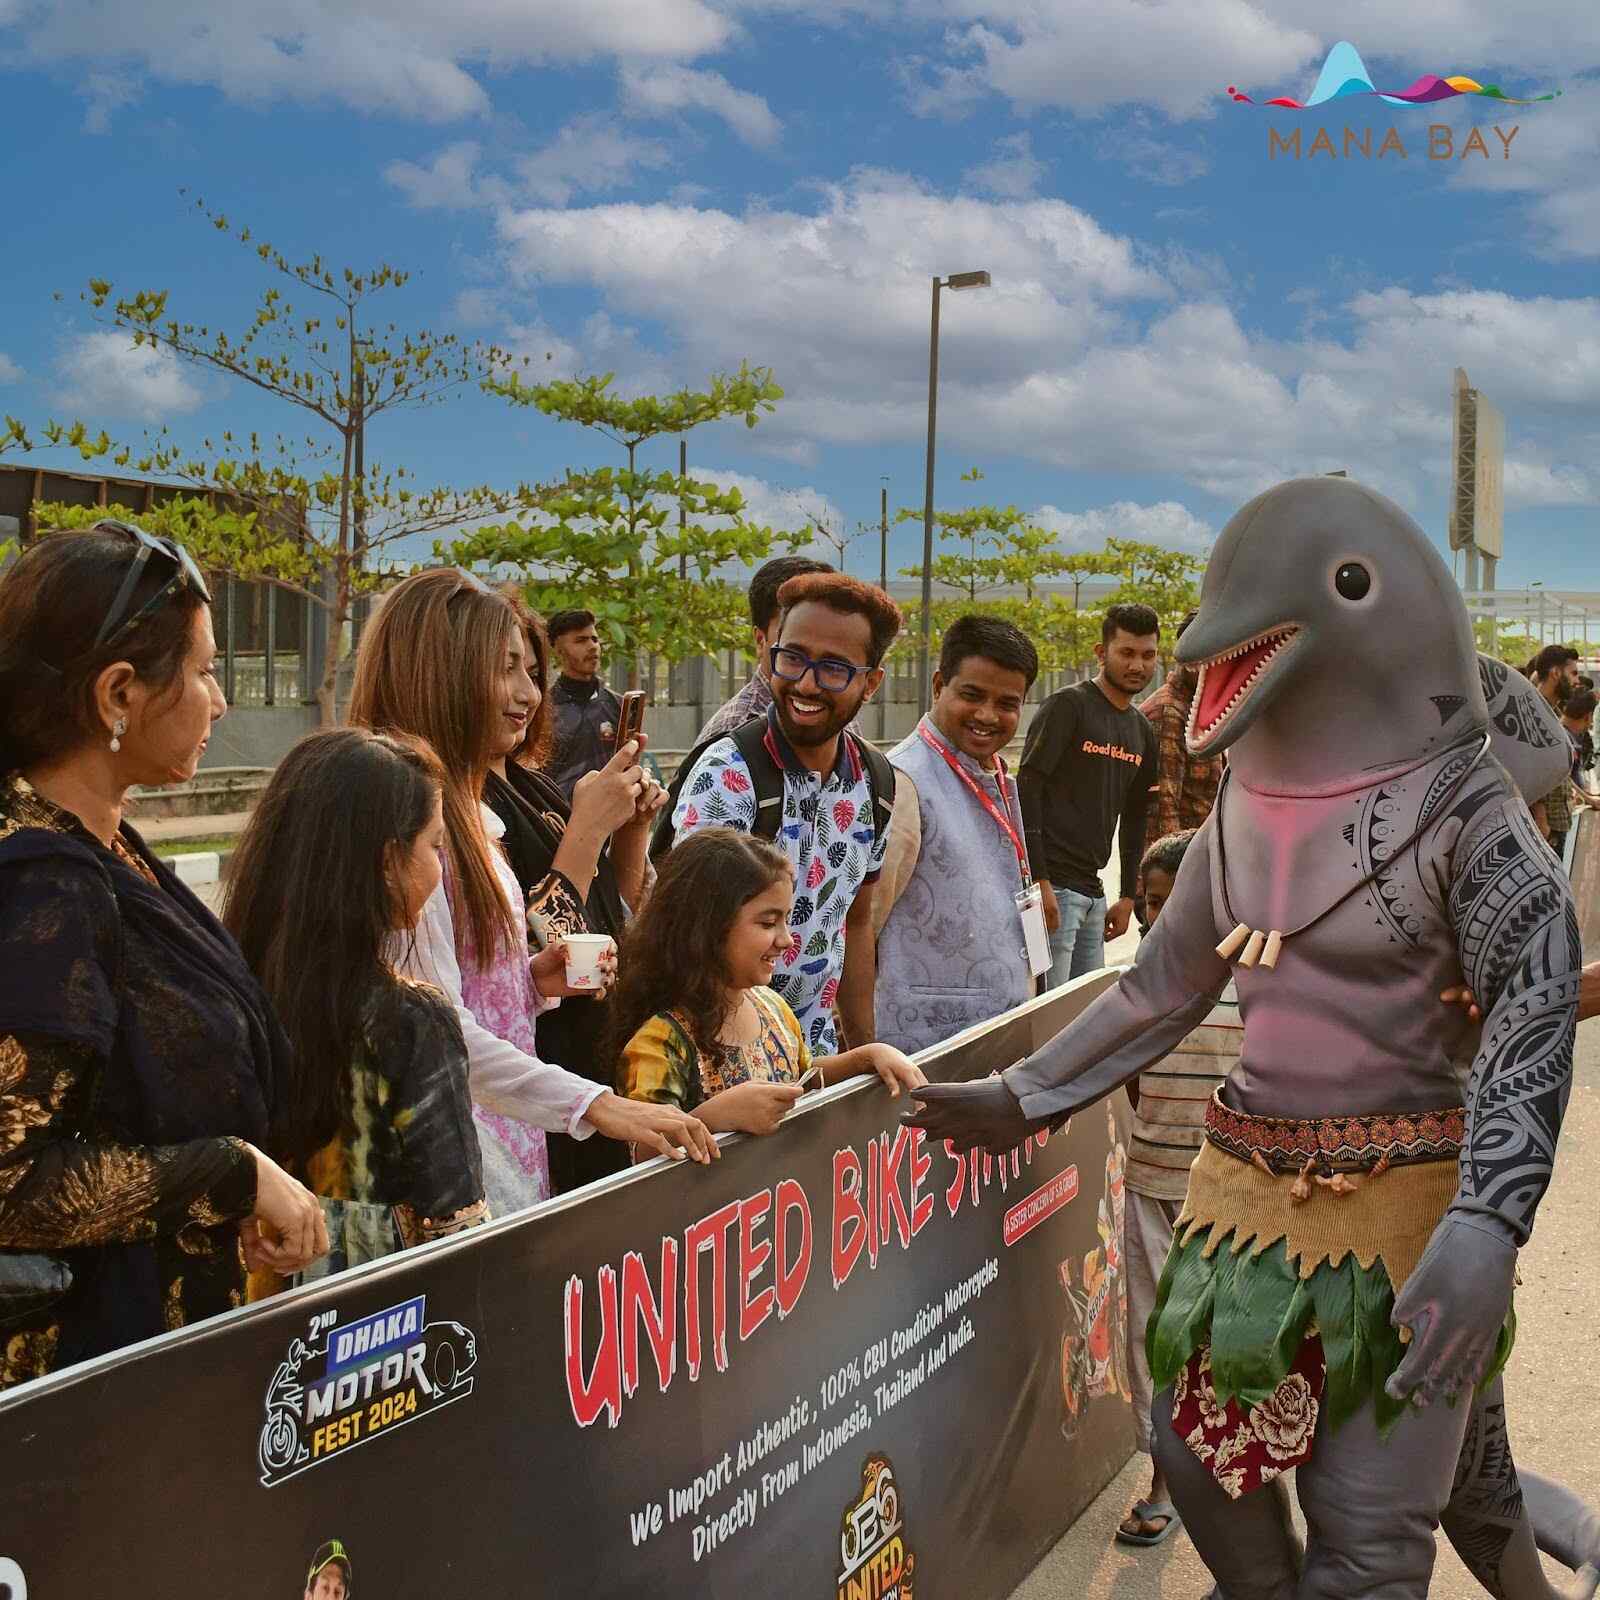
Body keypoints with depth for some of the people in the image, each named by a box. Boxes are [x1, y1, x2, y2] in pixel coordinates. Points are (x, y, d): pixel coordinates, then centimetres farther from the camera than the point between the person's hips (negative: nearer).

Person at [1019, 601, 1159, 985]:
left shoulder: (1143, 732, 16)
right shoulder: (1068, 706, -8)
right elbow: (1026, 791, -15)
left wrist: (1128, 897, 20)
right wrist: (1038, 882, -20)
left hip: (1093, 891, 9)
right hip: (1052, 885, -8)